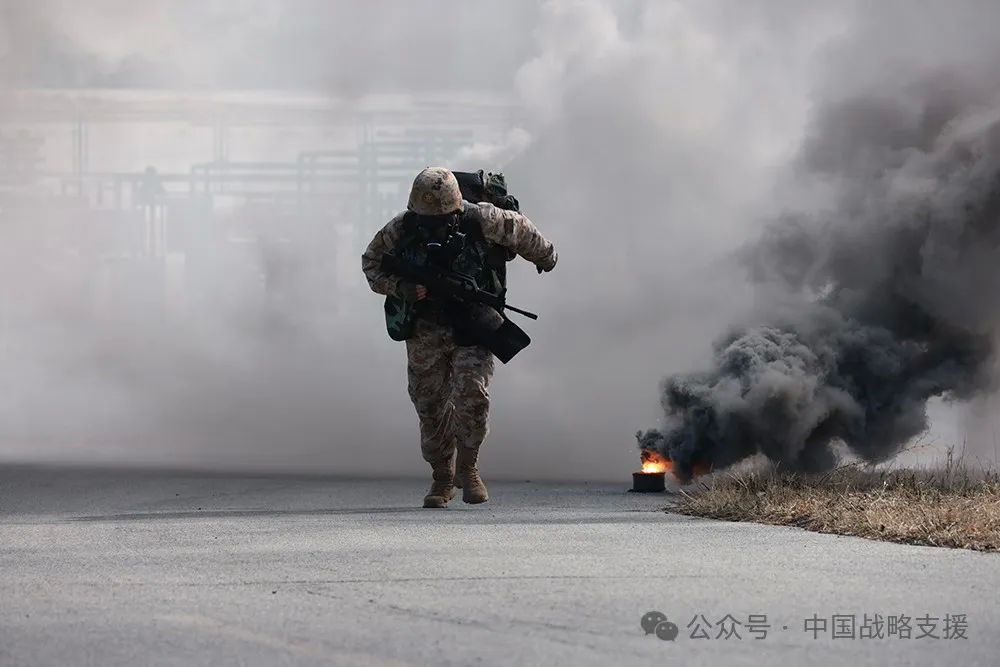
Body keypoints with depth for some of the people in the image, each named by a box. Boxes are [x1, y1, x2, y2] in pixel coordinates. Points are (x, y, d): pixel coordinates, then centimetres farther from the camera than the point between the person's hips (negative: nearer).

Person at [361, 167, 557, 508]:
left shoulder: (479, 220, -18)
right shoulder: (400, 230, -14)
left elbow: (519, 229, 2)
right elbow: (371, 262, 0)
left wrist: (544, 255, 20)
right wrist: (400, 286, -19)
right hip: (425, 330, 2)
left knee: (472, 396, -18)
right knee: (431, 407, 3)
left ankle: (467, 468, 3)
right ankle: (442, 479, 21)